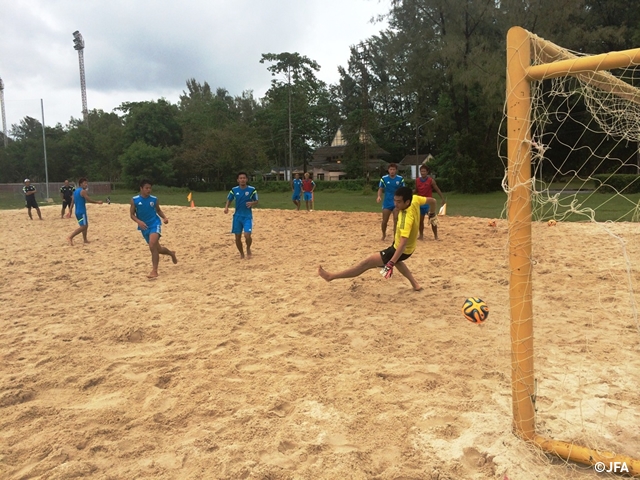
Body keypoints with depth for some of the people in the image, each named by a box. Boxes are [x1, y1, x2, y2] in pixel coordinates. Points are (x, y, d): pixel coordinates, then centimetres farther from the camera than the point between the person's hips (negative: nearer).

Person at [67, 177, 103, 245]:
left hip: (77, 211, 10)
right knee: (83, 227, -9)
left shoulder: (75, 191, 15)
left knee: (85, 225, 16)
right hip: (82, 212, -10)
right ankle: (70, 237, -14)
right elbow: (89, 200, -16)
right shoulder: (83, 191, -12)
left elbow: (72, 202, 14)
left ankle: (85, 240, 18)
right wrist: (97, 202, -5)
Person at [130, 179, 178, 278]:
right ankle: (171, 253, 47)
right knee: (157, 249, 13)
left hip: (155, 224, -3)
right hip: (144, 227, 3)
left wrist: (164, 218, -5)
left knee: (152, 246, -25)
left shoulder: (154, 199, -1)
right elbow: (132, 214, 0)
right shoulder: (134, 200, -4)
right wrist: (139, 221, -19)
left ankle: (154, 271, -19)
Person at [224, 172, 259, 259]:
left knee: (247, 235, -17)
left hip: (248, 216, -2)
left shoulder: (252, 189, -6)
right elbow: (229, 200, 11)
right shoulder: (234, 190, 0)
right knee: (237, 237, 4)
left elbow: (256, 201, 4)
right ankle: (241, 253, 26)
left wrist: (252, 203, -19)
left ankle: (248, 249, 15)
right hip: (237, 216, 3)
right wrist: (226, 207, -8)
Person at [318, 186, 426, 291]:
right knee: (395, 260, 41)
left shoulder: (407, 218, -39)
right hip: (409, 245, 9)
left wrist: (391, 264, -51)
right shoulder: (414, 199, -17)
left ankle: (332, 276, -6)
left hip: (403, 250, -9)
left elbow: (403, 243, -46)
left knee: (368, 262, -9)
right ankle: (415, 284, 45)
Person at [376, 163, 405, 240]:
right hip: (387, 203, 1)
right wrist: (379, 196, -18)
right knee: (384, 221, 6)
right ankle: (384, 234, 31)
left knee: (396, 221, -4)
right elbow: (380, 189, 1)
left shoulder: (400, 179, -3)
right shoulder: (384, 178, -3)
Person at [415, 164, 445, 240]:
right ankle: (421, 235, 18)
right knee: (420, 220, 7)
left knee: (433, 220, -2)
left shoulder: (431, 180, -7)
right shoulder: (417, 180, 3)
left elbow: (437, 190, -3)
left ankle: (436, 236, 6)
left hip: (429, 203, -3)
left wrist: (443, 199, -8)